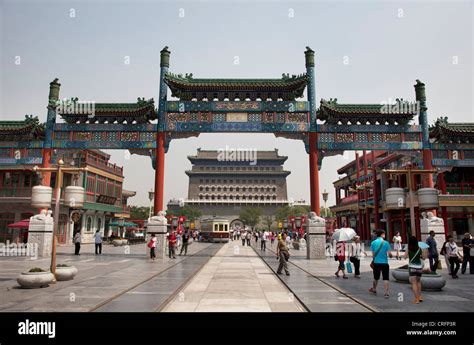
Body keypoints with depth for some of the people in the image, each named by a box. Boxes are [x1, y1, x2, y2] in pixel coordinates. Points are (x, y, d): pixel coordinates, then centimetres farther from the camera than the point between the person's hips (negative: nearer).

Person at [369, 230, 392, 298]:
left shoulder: (373, 242, 0)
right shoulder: (386, 243, -7)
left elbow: (373, 254, 2)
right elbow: (389, 253, -8)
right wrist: (390, 255, 14)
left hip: (376, 262, 3)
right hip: (384, 262, -3)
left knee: (376, 278, 18)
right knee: (385, 279, 2)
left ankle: (374, 290, 34)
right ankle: (386, 293, -1)